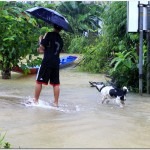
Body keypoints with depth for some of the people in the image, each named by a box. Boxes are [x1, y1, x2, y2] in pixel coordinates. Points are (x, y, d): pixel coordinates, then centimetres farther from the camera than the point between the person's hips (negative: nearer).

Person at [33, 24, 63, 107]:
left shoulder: (49, 34, -5)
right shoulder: (61, 40, 16)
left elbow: (42, 47, -8)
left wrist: (41, 40, 10)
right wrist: (43, 51, 30)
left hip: (47, 61, -6)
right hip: (56, 63, 6)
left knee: (39, 81, 3)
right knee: (56, 83, 7)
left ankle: (35, 100, 6)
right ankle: (56, 102, 7)